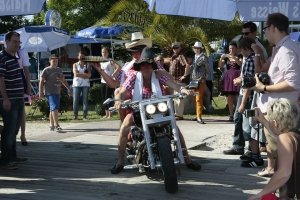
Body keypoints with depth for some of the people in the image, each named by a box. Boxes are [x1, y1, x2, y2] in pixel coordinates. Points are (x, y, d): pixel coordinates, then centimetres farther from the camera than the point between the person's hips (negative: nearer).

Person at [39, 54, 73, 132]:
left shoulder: (59, 70, 17)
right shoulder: (46, 70, -3)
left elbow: (63, 81, 25)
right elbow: (41, 81, -5)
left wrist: (69, 89, 21)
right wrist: (41, 92, -11)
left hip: (57, 92, 7)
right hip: (49, 93, -7)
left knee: (53, 109, 10)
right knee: (54, 107, -17)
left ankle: (52, 125, 17)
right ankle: (56, 125, -18)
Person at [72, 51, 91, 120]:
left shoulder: (87, 65, 11)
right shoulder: (75, 65, 10)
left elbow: (89, 75, -3)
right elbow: (75, 74, -5)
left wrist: (79, 75, -9)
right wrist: (85, 74, -8)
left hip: (85, 84, 0)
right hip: (76, 84, 0)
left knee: (85, 100, -3)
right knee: (75, 101, -5)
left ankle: (85, 116, 1)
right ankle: (75, 115, 1)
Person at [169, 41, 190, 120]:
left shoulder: (181, 56, -13)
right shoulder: (173, 57, 16)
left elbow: (187, 65, -29)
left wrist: (185, 76, -24)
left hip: (180, 81, -10)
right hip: (174, 80, 11)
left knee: (179, 98, -8)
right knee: (175, 98, 17)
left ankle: (179, 115, -4)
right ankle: (176, 113, 27)